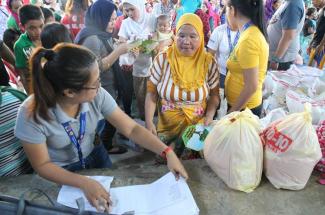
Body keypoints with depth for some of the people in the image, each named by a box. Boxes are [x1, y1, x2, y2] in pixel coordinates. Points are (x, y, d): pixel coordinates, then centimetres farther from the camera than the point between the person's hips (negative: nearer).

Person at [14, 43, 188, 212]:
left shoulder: (97, 96, -27)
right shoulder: (32, 115, -33)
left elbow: (131, 128, -21)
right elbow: (42, 165, -20)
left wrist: (167, 152, -31)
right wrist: (84, 183, -33)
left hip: (95, 157, 3)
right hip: (60, 173, -2)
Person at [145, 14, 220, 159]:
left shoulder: (209, 62, -6)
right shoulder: (162, 59, -8)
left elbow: (214, 94, 3)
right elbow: (151, 93, -4)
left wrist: (209, 117, -14)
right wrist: (149, 122, -15)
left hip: (197, 126, 1)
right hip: (166, 125, 0)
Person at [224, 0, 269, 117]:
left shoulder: (248, 40, -25)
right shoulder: (254, 32, 2)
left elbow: (251, 87, -24)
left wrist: (232, 111, -12)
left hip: (244, 107, -8)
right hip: (244, 103, 8)